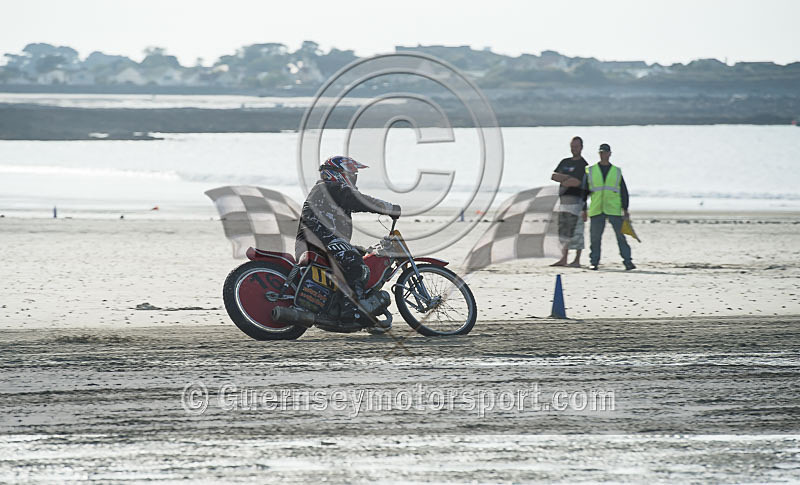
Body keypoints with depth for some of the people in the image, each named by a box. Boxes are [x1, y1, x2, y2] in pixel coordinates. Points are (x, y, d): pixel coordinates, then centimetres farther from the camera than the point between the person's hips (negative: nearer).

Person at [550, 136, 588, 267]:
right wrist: (568, 178, -9)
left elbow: (576, 182, -17)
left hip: (576, 199, -7)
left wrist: (562, 181, -1)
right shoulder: (565, 162, 18)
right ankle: (563, 259, 12)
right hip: (564, 199, 7)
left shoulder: (583, 165, -4)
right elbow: (553, 176, 6)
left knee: (576, 230, -8)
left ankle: (577, 260, -6)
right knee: (563, 229, 8)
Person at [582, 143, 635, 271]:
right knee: (595, 236, -1)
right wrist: (584, 210, 7)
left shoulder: (617, 172, 12)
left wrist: (625, 210, 5)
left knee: (621, 235, -6)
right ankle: (594, 262, 9)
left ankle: (627, 261, -3)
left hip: (614, 210, 0)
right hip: (596, 210, 0)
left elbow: (624, 192, 13)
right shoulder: (590, 171, 11)